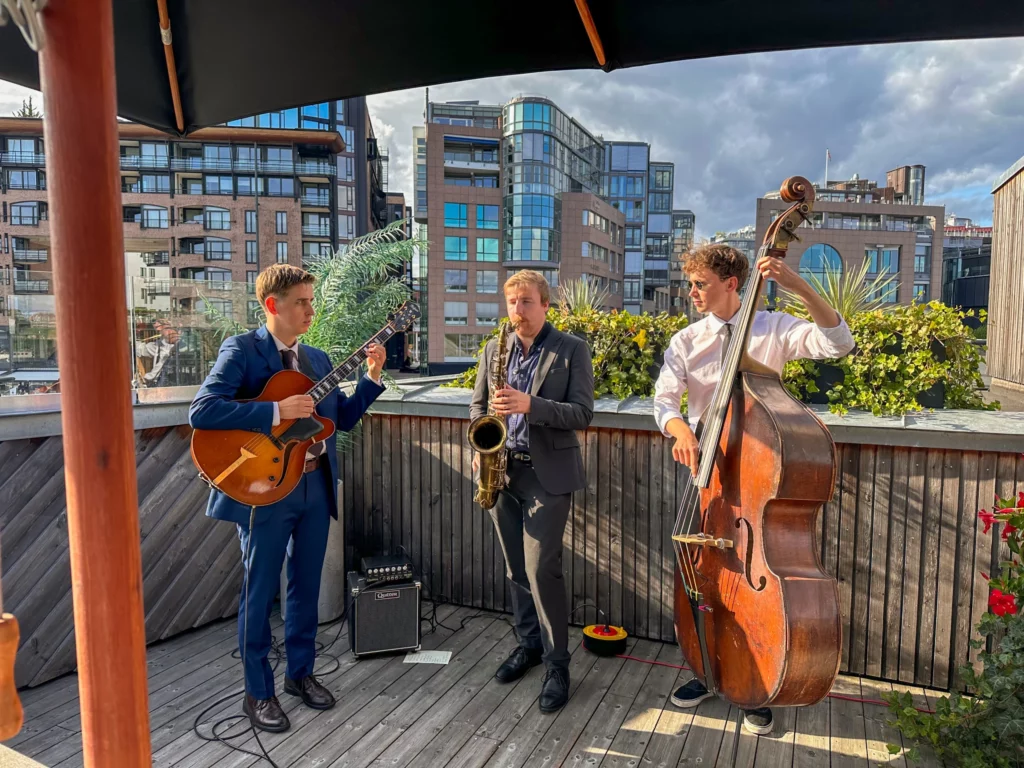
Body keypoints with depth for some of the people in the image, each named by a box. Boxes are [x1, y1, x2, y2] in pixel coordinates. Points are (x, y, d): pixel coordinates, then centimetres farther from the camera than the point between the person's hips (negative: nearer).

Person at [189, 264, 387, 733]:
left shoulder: (317, 358, 11)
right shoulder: (240, 350, -9)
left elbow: (342, 419, 11)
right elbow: (201, 412, -21)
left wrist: (372, 378, -1)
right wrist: (277, 411, -26)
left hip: (316, 485, 6)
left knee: (306, 586, 16)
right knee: (260, 592, 7)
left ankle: (301, 673, 34)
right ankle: (258, 693, 24)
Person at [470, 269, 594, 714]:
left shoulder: (572, 350, -4)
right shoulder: (494, 349, 9)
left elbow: (582, 413, -11)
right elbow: (478, 405, 15)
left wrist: (530, 405, -25)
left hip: (547, 474, -5)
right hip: (502, 471, 5)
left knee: (541, 569, -7)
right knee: (516, 569, 14)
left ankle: (556, 663, 10)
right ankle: (529, 643, 33)